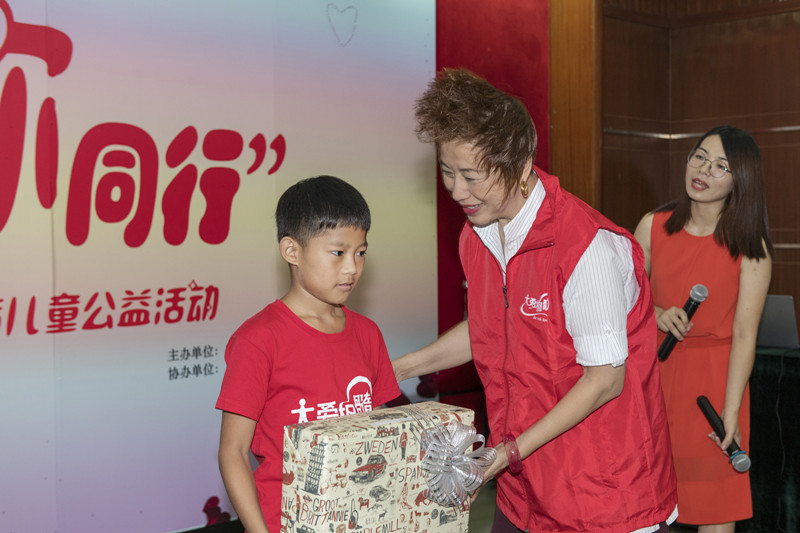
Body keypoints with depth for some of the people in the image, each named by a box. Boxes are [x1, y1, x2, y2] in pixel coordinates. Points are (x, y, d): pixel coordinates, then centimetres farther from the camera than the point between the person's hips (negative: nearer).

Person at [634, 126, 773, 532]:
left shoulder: (750, 248, -9)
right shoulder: (653, 226, -2)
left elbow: (744, 335, -12)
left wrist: (731, 412, -15)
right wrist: (656, 314, -12)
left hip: (715, 375, -2)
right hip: (656, 366, 2)